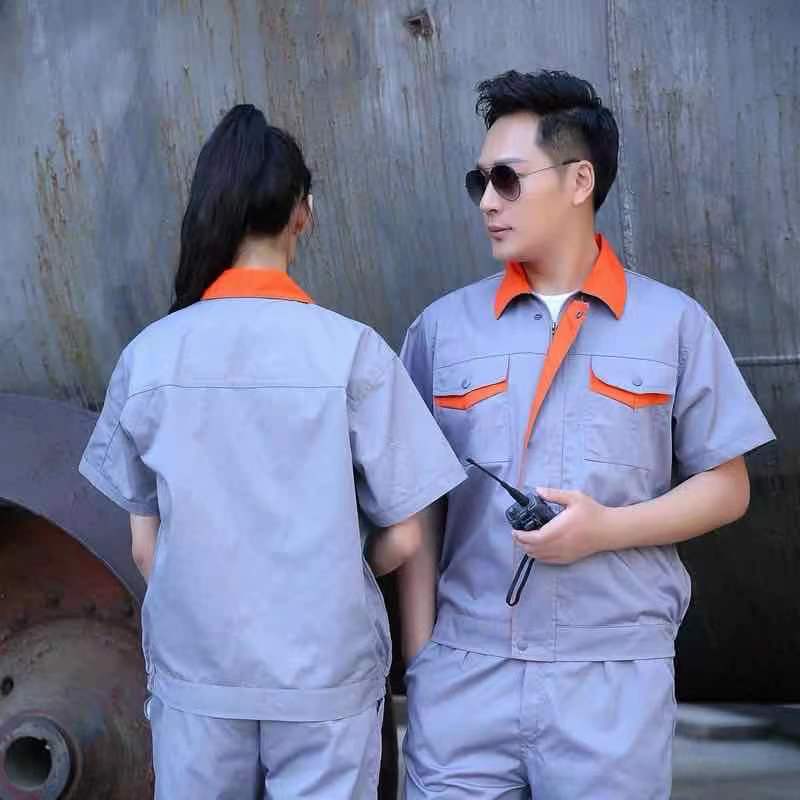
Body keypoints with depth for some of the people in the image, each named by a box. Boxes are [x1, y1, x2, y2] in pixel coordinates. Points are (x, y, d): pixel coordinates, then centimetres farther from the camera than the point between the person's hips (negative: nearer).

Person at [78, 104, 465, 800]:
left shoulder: (148, 356, -6)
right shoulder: (351, 351, -12)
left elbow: (146, 543, 1)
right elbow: (403, 538, -7)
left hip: (194, 670, 2)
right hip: (325, 671, -2)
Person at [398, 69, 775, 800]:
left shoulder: (673, 323, 1)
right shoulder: (442, 328, 6)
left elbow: (726, 488, 4)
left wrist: (607, 528, -12)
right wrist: (419, 655, 2)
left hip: (614, 676, -1)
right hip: (464, 672, 1)